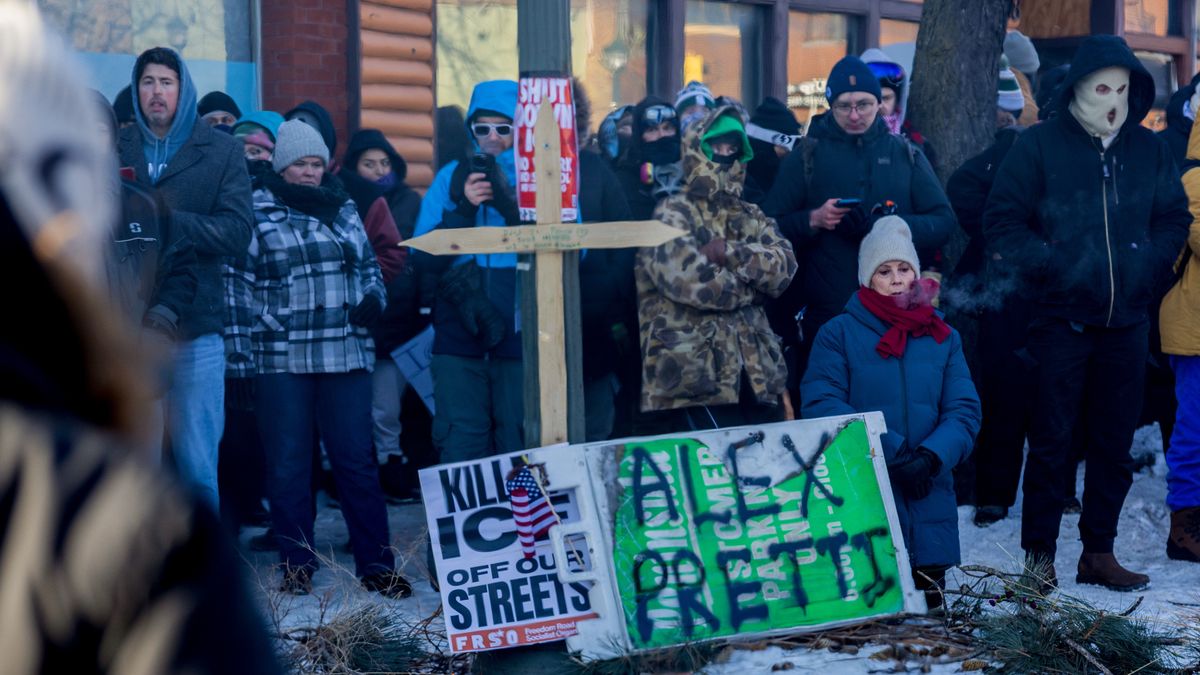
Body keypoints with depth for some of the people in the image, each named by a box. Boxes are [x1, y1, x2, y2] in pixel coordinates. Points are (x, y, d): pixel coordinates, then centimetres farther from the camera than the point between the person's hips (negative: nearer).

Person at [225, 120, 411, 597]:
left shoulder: (342, 209, 14)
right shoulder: (255, 213, 3)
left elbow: (368, 266, 23)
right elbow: (239, 287, 0)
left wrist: (373, 299, 2)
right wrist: (240, 353, -5)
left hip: (346, 355, 3)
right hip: (280, 358, -2)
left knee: (356, 460, 2)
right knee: (287, 464, 3)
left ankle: (375, 563, 6)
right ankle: (297, 563, 13)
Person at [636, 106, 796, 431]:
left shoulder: (751, 217, 19)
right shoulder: (672, 215, -1)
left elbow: (784, 266, 2)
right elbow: (693, 280, -17)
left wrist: (730, 253, -13)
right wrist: (755, 281, -2)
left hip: (757, 377, 6)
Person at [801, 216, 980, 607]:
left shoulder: (943, 337, 11)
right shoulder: (838, 334, 1)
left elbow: (965, 410, 2)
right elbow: (820, 406, -11)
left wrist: (931, 456, -17)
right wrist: (888, 451, -19)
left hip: (929, 499, 3)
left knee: (928, 608, 7)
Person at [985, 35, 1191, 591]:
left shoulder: (1149, 149, 8)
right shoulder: (1040, 145, -3)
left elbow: (1175, 217, 16)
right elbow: (1002, 222, -4)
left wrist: (1148, 265, 1)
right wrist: (1049, 263, -14)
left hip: (1126, 319, 4)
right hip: (1062, 317, -4)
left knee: (1115, 441, 9)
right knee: (1052, 440, 0)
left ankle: (1099, 552, 19)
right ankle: (1040, 554, 8)